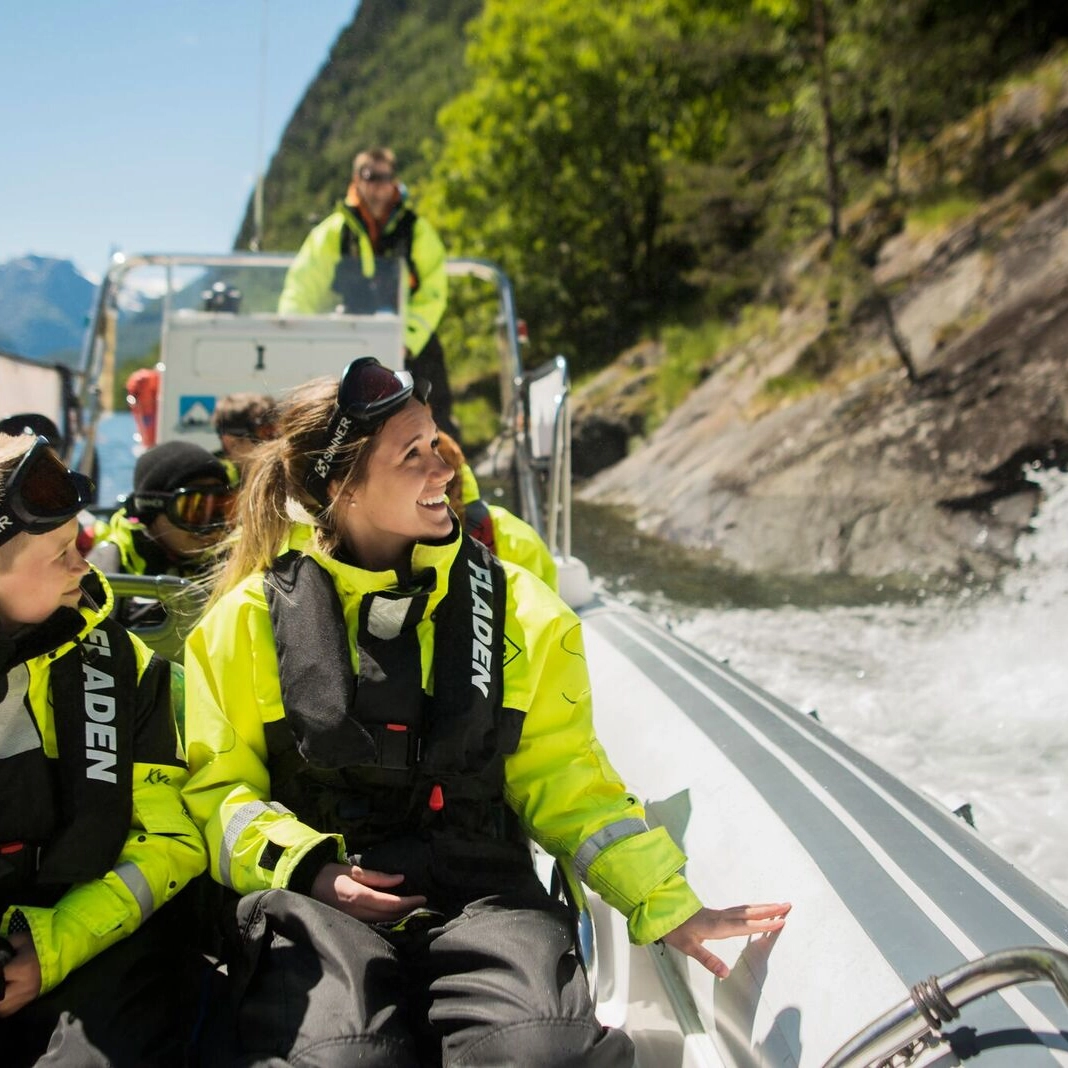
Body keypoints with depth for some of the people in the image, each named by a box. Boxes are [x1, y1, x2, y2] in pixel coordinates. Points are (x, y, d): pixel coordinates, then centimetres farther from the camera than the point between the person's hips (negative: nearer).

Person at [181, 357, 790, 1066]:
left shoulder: (512, 604, 11)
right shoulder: (254, 615, 6)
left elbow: (566, 780, 13)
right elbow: (218, 785, 10)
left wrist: (665, 904, 4)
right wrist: (307, 870, -8)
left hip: (482, 893, 2)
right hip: (317, 896, -1)